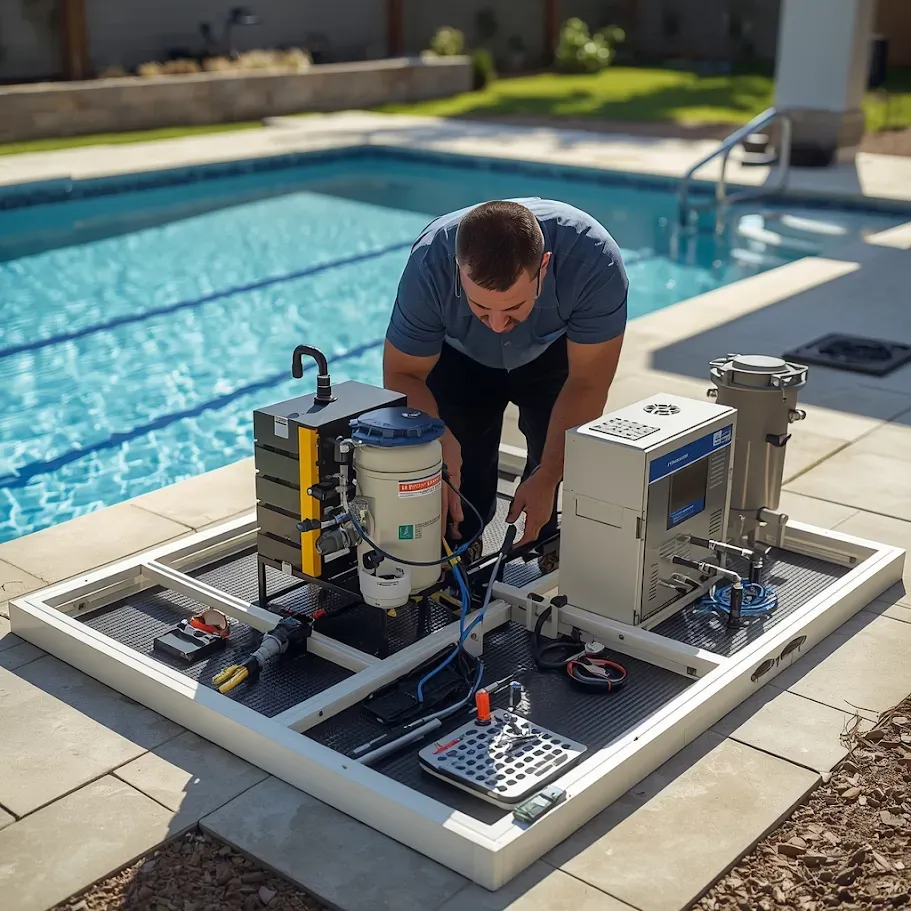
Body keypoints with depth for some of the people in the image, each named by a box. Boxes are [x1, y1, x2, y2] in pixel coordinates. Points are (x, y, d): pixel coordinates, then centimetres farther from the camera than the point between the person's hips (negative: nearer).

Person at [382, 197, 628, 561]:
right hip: (460, 358, 0)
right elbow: (402, 373, -24)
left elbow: (587, 384, -28)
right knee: (461, 475, -8)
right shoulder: (429, 264, -39)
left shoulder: (594, 260, -41)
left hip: (554, 352, 0)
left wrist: (548, 477, -29)